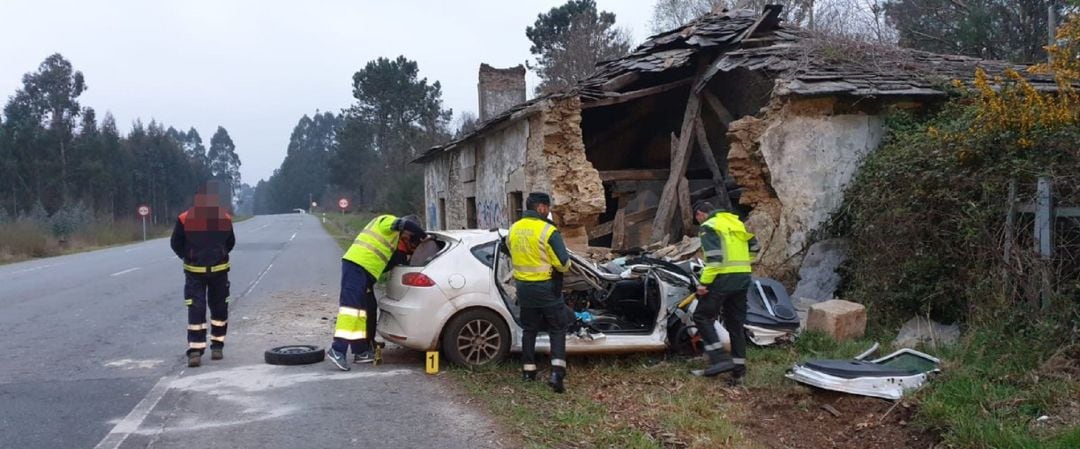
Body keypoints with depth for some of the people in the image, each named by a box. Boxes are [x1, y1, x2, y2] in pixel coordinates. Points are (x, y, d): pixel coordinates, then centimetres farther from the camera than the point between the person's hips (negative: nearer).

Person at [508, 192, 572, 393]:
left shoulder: (514, 229, 3)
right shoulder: (548, 231, -17)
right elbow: (563, 263, -18)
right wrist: (563, 267, 4)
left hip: (523, 287, 5)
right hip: (546, 287, -5)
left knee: (529, 329, 18)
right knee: (557, 330, 5)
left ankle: (528, 370, 23)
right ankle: (557, 373, -7)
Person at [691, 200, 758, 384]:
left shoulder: (708, 227, -5)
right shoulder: (736, 222, 19)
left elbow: (714, 258, -17)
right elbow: (754, 245, 20)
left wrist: (704, 283, -17)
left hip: (723, 278, -8)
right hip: (743, 277, 8)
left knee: (702, 317, 2)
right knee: (736, 324, 12)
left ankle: (720, 359, -9)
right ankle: (738, 370, 13)